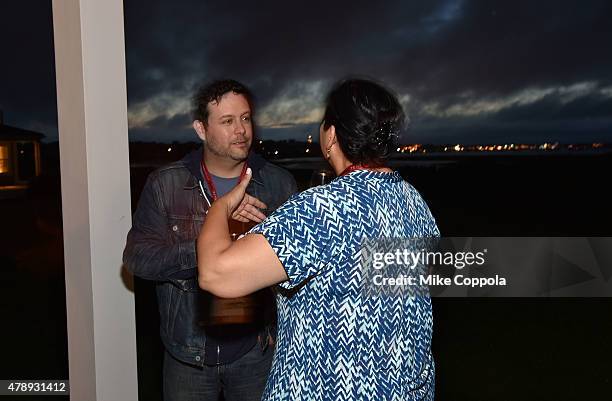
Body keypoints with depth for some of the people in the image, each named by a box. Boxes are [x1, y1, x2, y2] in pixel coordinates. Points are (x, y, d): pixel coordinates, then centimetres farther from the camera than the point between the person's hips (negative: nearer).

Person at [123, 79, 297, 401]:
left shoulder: (279, 184, -1)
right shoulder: (165, 184, -3)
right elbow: (137, 257, -13)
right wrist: (206, 247, -27)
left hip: (256, 350, 1)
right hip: (188, 352, 0)